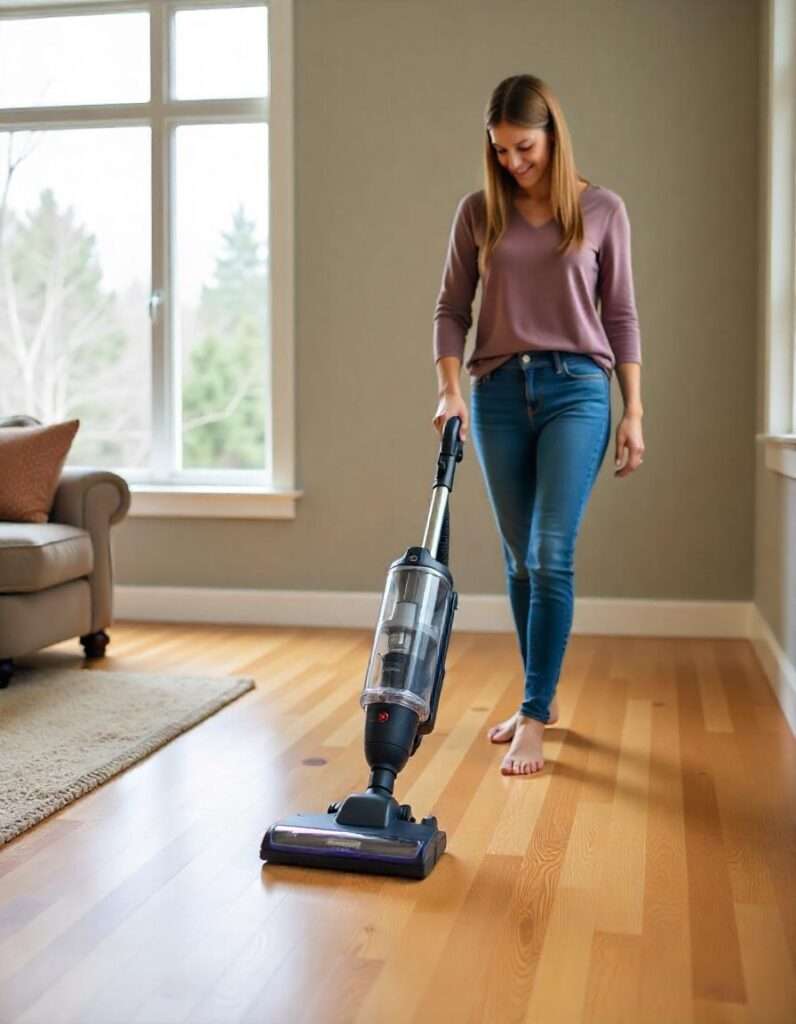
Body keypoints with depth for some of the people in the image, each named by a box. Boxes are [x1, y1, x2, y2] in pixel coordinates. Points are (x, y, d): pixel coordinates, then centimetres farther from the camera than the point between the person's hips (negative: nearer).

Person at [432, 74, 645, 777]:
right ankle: (543, 697, 24)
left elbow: (621, 315, 4)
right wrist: (450, 391, -9)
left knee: (552, 555, -11)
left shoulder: (602, 210, 3)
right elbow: (452, 309, 6)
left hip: (576, 389, -2)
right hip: (498, 393, 3)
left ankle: (533, 719, -6)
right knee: (521, 559, 9)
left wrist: (634, 412, 0)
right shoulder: (478, 212, 7)